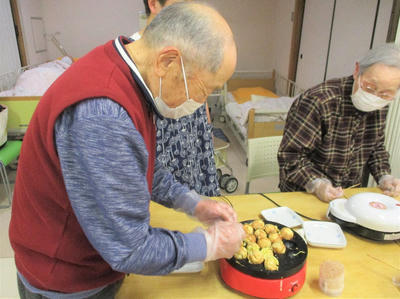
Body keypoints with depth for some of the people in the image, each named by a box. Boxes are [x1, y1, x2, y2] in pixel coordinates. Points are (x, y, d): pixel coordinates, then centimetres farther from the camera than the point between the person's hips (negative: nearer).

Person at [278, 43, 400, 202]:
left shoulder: (379, 106, -1)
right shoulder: (317, 101, -24)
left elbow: (376, 147, 14)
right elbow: (290, 154, -21)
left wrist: (385, 177, 0)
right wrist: (317, 185, -31)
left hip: (349, 195, 7)